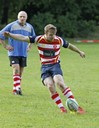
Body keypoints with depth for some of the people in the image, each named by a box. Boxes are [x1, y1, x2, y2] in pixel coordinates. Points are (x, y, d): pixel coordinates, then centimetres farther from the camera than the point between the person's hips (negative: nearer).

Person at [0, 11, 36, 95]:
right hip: (13, 53, -5)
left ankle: (15, 89, 14)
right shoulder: (12, 26, -6)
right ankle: (17, 87, -23)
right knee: (16, 70, -18)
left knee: (20, 72, 6)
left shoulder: (30, 27, 8)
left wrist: (29, 47, 15)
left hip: (24, 54, 5)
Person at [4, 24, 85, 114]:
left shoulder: (59, 40, -5)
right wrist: (10, 35, -19)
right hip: (45, 67, 1)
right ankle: (62, 108, -11)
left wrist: (79, 52, 20)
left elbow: (69, 45, 14)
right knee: (50, 86, -20)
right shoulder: (39, 39, -7)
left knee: (59, 83, -24)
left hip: (55, 65, -1)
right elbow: (23, 38, -10)